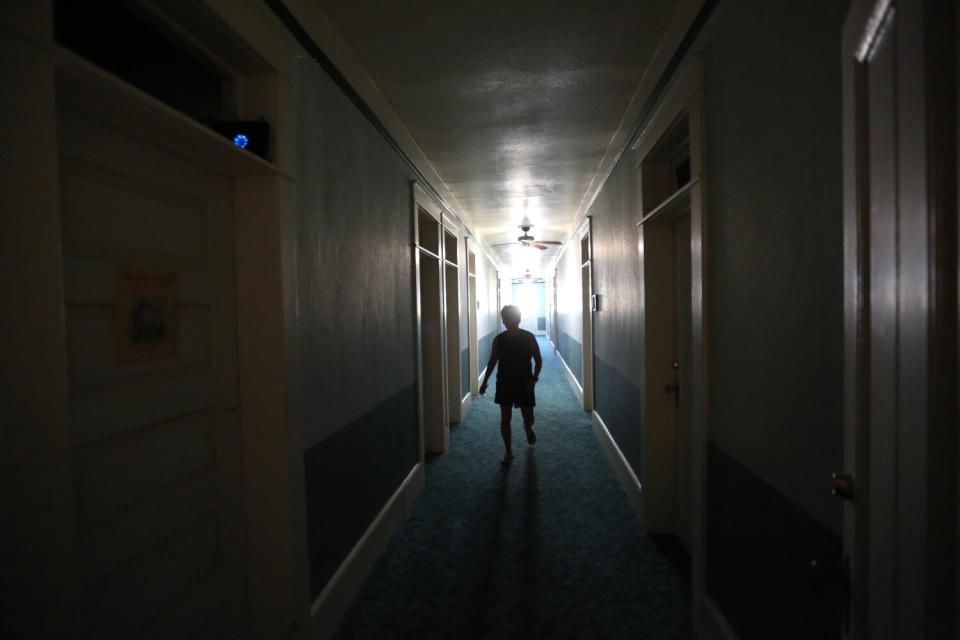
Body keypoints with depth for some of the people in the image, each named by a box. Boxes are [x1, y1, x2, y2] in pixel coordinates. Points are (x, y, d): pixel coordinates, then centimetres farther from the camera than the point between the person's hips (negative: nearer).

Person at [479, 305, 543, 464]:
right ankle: (508, 451, 16)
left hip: (524, 383, -1)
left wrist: (534, 378, -16)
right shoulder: (498, 339, -3)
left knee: (528, 418, 4)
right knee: (505, 418, 1)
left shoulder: (529, 337, -8)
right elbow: (492, 361, 6)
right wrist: (484, 382, 4)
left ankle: (528, 428, 42)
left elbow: (538, 360, -3)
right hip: (504, 383, 1)